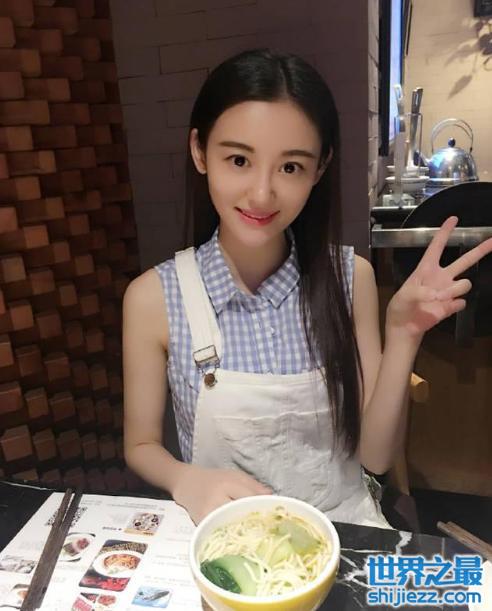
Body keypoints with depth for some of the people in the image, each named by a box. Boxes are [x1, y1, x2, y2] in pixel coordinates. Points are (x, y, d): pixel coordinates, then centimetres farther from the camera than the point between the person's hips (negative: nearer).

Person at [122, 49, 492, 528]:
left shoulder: (350, 278, -9)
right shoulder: (153, 297, -14)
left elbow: (375, 455, -6)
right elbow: (141, 445, -1)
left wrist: (402, 334, -19)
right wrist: (187, 481, -21)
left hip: (342, 526, 1)